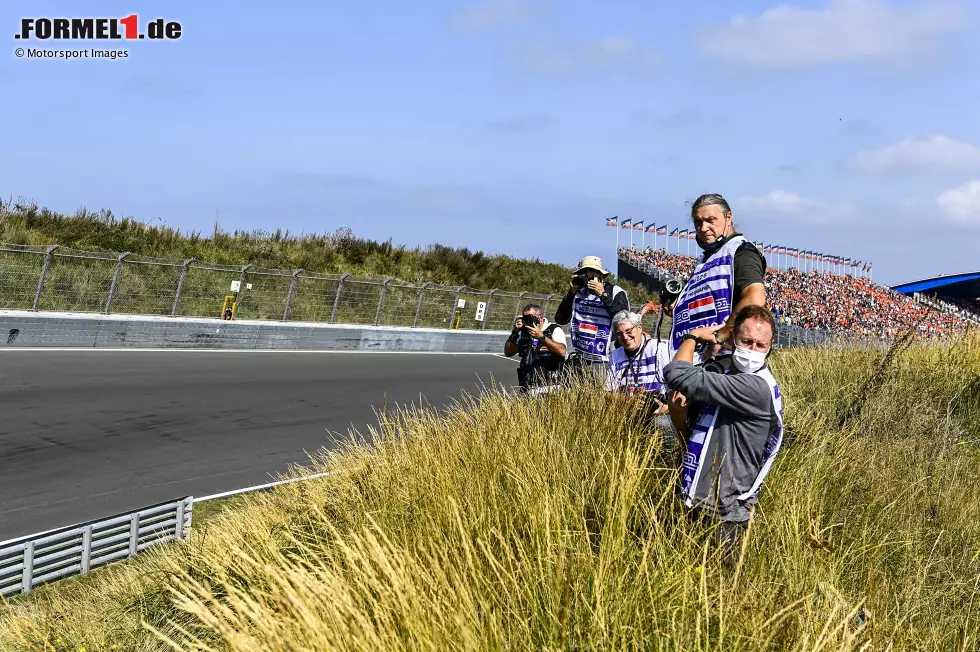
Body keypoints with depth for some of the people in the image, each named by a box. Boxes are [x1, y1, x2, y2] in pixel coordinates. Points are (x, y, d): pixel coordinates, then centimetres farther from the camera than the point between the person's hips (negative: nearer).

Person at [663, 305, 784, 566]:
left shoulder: (756, 388, -22)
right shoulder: (722, 370, 9)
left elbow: (678, 374, -26)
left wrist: (693, 337, -9)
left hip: (723, 514, -9)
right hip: (699, 500, 9)